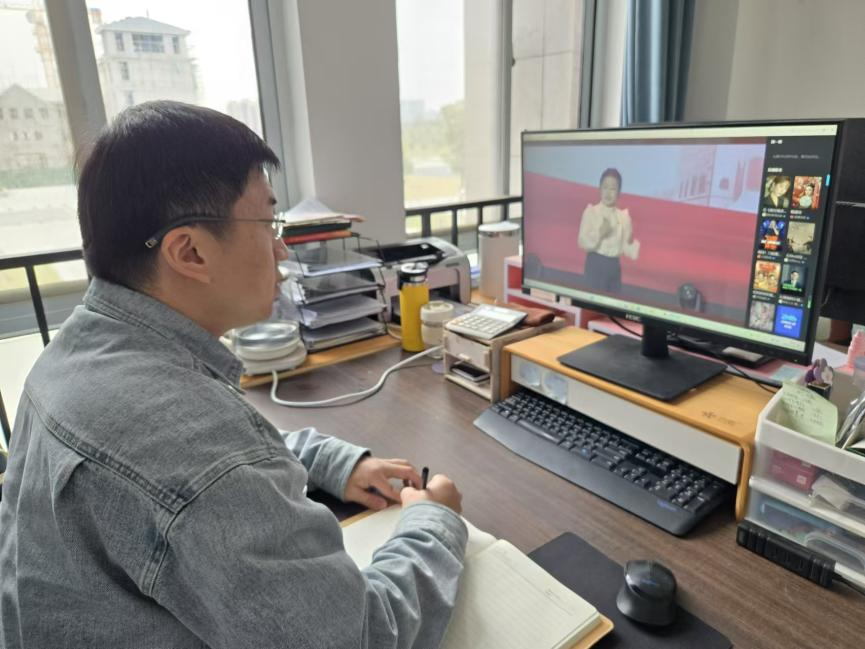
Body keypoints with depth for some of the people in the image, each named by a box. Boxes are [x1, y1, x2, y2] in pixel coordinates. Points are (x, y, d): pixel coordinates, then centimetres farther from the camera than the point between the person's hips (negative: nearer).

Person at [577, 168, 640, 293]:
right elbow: (583, 242, -11)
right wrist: (599, 233, -25)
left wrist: (630, 242, -13)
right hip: (596, 264, -4)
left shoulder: (623, 216, 6)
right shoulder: (591, 211, -5)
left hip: (615, 265, 4)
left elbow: (626, 249, 7)